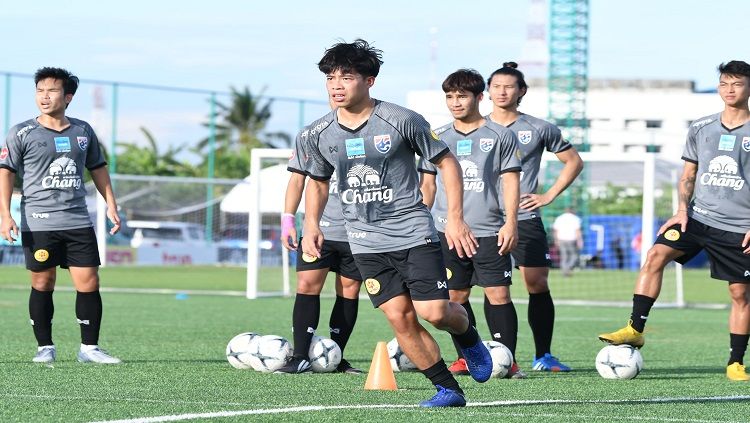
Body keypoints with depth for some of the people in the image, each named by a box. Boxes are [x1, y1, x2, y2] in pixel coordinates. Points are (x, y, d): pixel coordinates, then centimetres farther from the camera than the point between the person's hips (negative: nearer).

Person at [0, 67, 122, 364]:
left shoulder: (83, 131, 11)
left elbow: (98, 169, 21)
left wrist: (111, 205, 14)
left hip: (78, 222, 3)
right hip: (38, 224, -3)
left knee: (88, 283, -3)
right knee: (42, 284, 2)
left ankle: (89, 348, 5)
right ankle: (45, 348, 13)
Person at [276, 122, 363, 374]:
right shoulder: (308, 135, 6)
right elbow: (297, 179, 12)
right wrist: (287, 219, 5)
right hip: (318, 228, 0)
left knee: (349, 290, 3)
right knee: (307, 285, -11)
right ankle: (300, 358, -10)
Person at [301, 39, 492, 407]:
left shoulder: (401, 121, -10)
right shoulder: (319, 135, 1)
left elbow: (446, 163, -2)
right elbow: (317, 181, 20)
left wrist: (455, 219, -8)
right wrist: (311, 224, 5)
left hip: (413, 231, -3)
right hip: (366, 242, 3)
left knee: (434, 312, -13)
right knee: (399, 317, -5)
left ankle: (468, 338, 22)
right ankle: (448, 389, 6)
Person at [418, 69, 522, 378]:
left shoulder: (500, 136, 4)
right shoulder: (437, 138, 12)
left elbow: (510, 181, 2)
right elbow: (427, 183, 17)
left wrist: (510, 222, -7)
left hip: (488, 231, -3)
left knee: (498, 294, -7)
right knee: (456, 295, 2)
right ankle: (466, 358, 10)